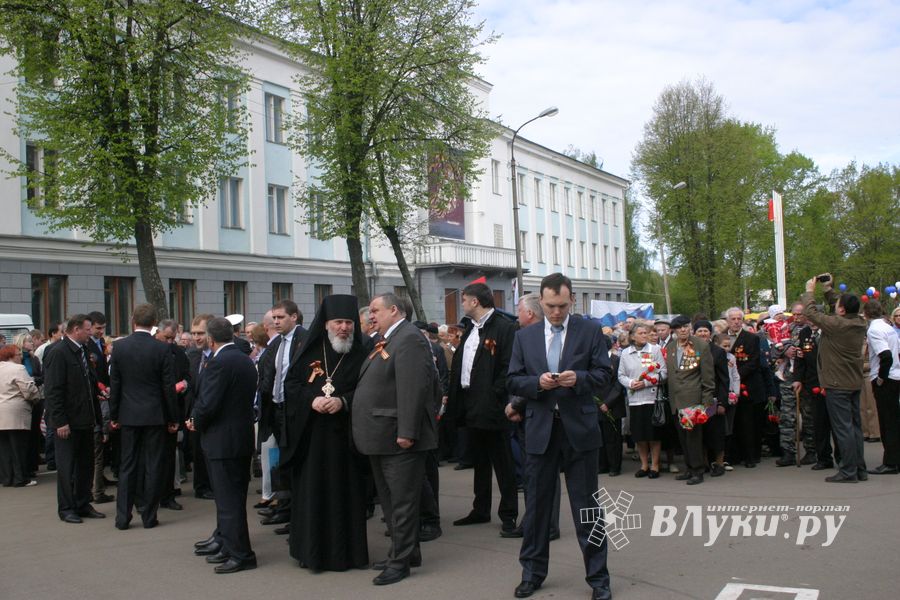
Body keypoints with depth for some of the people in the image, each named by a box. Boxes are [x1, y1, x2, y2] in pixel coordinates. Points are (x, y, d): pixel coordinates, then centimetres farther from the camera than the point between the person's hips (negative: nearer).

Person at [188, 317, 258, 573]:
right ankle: (227, 545, 27)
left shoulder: (219, 363, -18)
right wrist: (199, 420, 13)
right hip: (243, 436, 9)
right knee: (233, 497, 17)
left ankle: (239, 554, 2)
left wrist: (196, 423, 0)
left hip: (222, 440, -9)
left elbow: (208, 404, -22)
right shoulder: (246, 360, 9)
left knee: (228, 500, -2)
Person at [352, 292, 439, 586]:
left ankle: (401, 561, 8)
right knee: (389, 499, 18)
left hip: (399, 439, -10)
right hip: (382, 438, 10)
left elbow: (413, 388, -23)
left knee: (402, 500, -1)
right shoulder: (386, 341, 17)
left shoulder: (409, 339, -15)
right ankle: (403, 552, 29)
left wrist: (406, 432, -27)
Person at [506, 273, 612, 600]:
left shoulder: (590, 330, 2)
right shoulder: (524, 336, 7)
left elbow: (604, 373, 0)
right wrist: (537, 382, -14)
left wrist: (578, 378, -19)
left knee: (586, 505, 4)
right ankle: (532, 573, 25)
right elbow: (512, 381, 5)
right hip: (540, 429, 2)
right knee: (536, 505, 11)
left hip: (579, 428, -2)